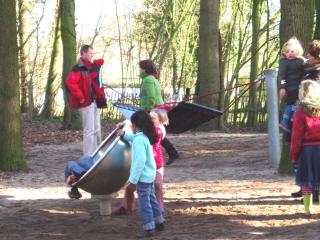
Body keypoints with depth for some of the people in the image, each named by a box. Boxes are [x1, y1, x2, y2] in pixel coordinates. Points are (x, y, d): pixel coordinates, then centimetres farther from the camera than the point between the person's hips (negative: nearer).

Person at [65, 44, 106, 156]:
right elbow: (69, 83, -28)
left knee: (96, 130, 15)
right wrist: (80, 97, -25)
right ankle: (88, 157, -5)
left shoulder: (89, 67, 13)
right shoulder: (78, 69, -15)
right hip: (86, 102, -10)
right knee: (89, 130, -8)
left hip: (93, 101, 10)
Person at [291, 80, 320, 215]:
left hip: (306, 149, -1)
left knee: (306, 182, 7)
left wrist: (294, 155, 1)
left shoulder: (301, 113, -9)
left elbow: (297, 137, -7)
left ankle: (308, 208, 8)